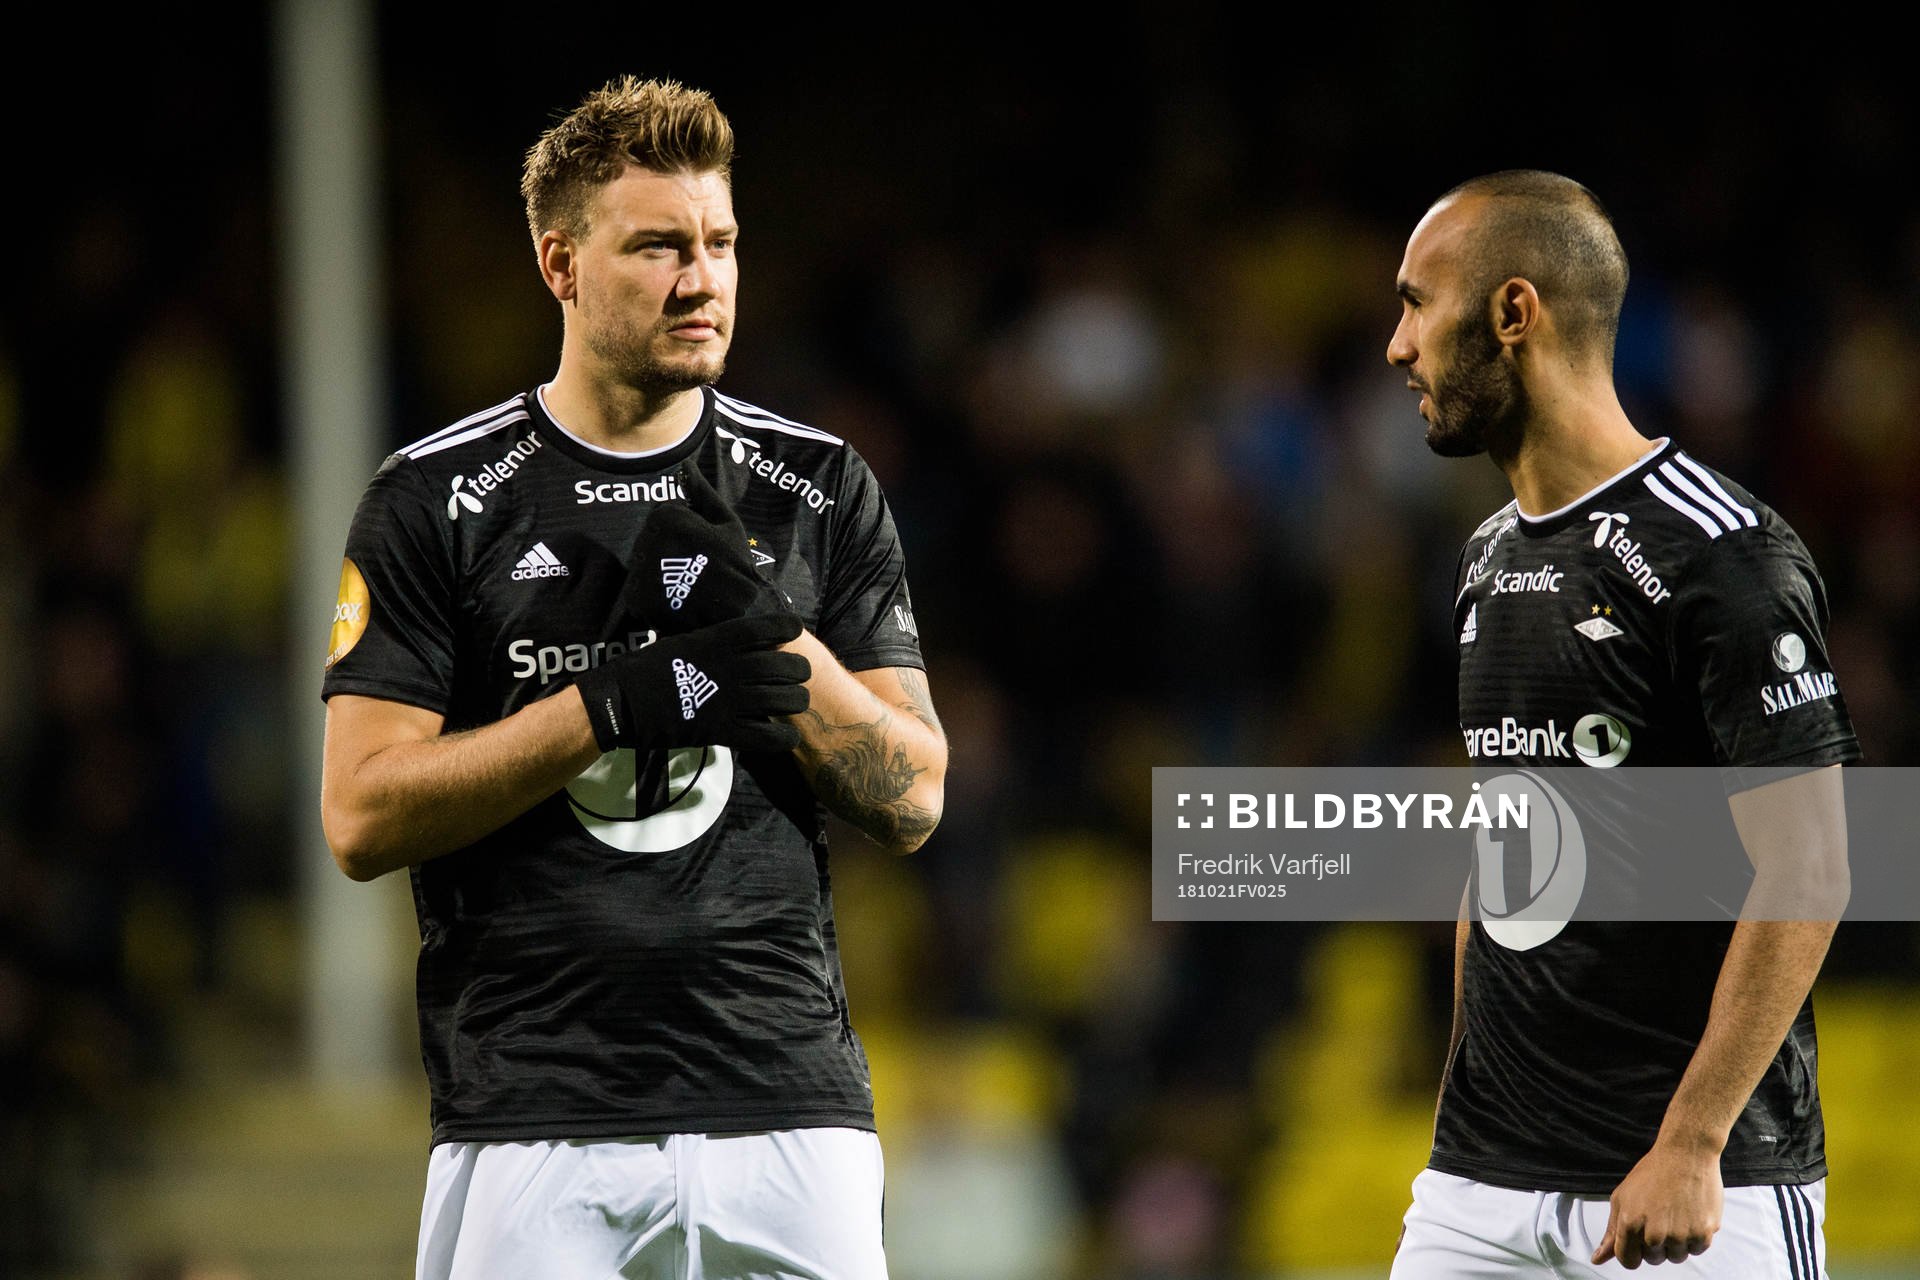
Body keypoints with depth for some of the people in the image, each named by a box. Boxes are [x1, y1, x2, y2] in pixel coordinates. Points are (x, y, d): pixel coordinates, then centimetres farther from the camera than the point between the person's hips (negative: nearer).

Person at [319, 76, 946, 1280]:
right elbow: (361, 818, -4)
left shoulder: (823, 492, 10)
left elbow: (911, 801, 7)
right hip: (531, 1123, -2)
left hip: (786, 1107, 2)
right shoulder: (435, 503, 2)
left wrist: (770, 633, -9)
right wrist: (613, 705, -13)